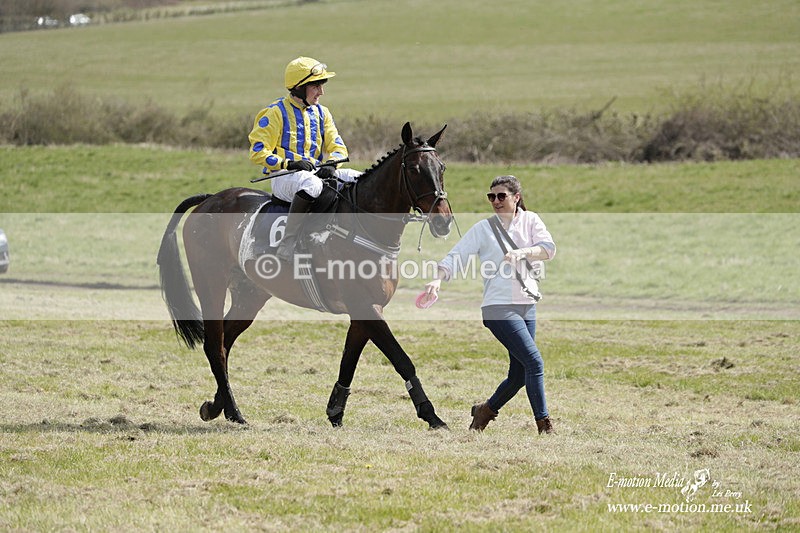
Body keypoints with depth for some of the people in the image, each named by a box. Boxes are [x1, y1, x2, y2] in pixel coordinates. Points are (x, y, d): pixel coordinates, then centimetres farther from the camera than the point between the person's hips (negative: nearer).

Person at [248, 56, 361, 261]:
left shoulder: (321, 113, 15)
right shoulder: (276, 113, -4)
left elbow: (338, 148, 14)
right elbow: (258, 152, -7)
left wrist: (331, 164, -10)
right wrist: (288, 164, -20)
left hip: (315, 172, 7)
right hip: (283, 177, -7)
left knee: (358, 178, -11)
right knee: (311, 184, -40)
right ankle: (287, 244, -40)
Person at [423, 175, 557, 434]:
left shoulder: (530, 220, 9)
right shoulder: (483, 229, 1)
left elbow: (548, 248, -5)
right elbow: (455, 256, -5)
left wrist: (521, 252, -23)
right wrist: (437, 280, -22)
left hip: (527, 306, 5)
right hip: (498, 307, -5)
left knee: (519, 374, 8)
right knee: (534, 361, -16)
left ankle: (486, 410, 31)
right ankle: (544, 425, -11)